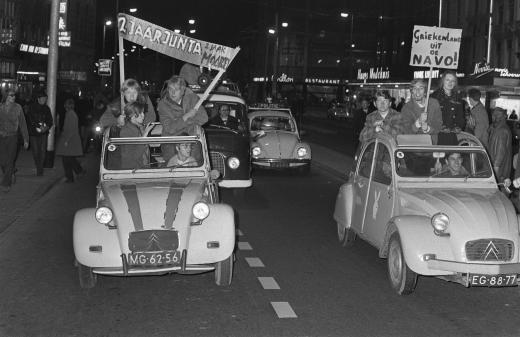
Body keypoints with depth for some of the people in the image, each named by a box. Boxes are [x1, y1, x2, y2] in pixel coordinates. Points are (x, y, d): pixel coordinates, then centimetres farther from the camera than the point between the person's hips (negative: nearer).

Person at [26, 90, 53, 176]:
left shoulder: (46, 108, 10)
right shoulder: (32, 107, 0)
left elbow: (50, 121, 9)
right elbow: (31, 120, -8)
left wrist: (46, 127, -11)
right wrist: (38, 127, -17)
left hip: (43, 133, 2)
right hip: (33, 132, -2)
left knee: (42, 151, -6)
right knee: (35, 151, -3)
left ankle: (40, 169, 0)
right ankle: (38, 168, 11)